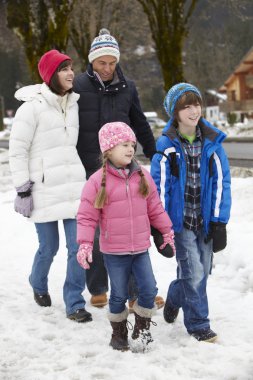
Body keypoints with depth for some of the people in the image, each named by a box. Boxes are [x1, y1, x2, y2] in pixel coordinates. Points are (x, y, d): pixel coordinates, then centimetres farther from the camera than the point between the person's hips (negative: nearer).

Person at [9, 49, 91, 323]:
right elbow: (17, 150, -8)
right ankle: (38, 284, 35)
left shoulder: (72, 104, 11)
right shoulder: (33, 107, -8)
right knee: (49, 247, 4)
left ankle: (74, 304, 7)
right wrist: (23, 189, -11)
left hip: (74, 187, 5)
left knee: (79, 247, -3)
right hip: (44, 191, -5)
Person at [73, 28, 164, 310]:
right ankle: (97, 289, 21)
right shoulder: (78, 86, -3)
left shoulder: (127, 88, 6)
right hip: (89, 169, -2)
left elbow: (141, 126, 16)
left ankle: (137, 292, 5)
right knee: (94, 232, 7)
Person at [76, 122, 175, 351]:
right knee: (119, 295, 6)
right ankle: (119, 334, 26)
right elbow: (87, 217, -9)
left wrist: (167, 231, 14)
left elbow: (155, 207, 11)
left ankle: (142, 329, 21)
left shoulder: (142, 176, 2)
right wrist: (85, 244, -16)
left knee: (149, 289, 0)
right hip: (114, 252, -3)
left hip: (141, 248, 3)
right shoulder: (98, 181, -10)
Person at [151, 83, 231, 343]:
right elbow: (159, 186, -6)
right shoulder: (166, 146, -8)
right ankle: (198, 324, 9)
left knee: (202, 271, 13)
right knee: (194, 272, -7)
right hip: (180, 221, -3)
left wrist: (219, 222, -5)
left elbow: (221, 182, 0)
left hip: (205, 221, 3)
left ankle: (175, 297, 42)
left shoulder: (212, 142, -1)